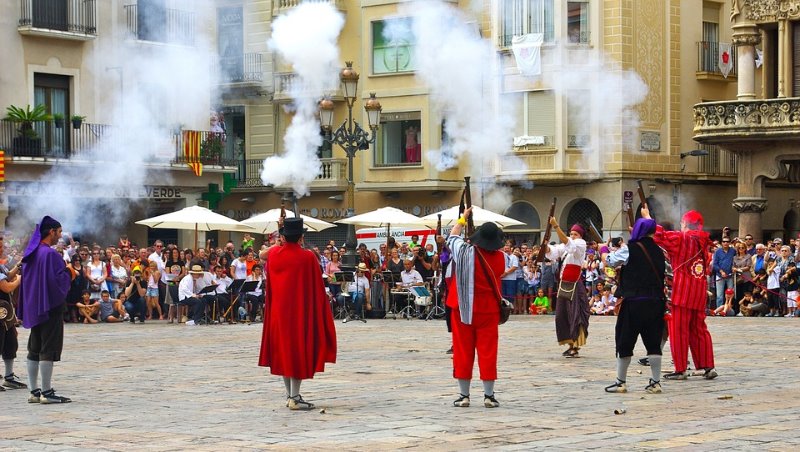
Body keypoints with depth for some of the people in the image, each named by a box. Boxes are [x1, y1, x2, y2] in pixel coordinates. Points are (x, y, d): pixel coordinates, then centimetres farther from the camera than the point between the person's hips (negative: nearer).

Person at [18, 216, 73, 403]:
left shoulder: (31, 253, 10)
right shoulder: (50, 254, -16)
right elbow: (58, 280, -21)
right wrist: (69, 273, -2)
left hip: (33, 308, 9)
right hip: (50, 308, -9)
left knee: (34, 351, 10)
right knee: (49, 350, -6)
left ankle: (34, 391, 12)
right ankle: (47, 392, -6)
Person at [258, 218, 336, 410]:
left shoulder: (273, 254, -2)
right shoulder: (308, 258, -14)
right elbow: (317, 288, -8)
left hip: (278, 313, 5)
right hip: (301, 313, -5)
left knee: (283, 351, 14)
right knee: (299, 351, 0)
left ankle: (290, 395, 19)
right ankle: (295, 398, -5)